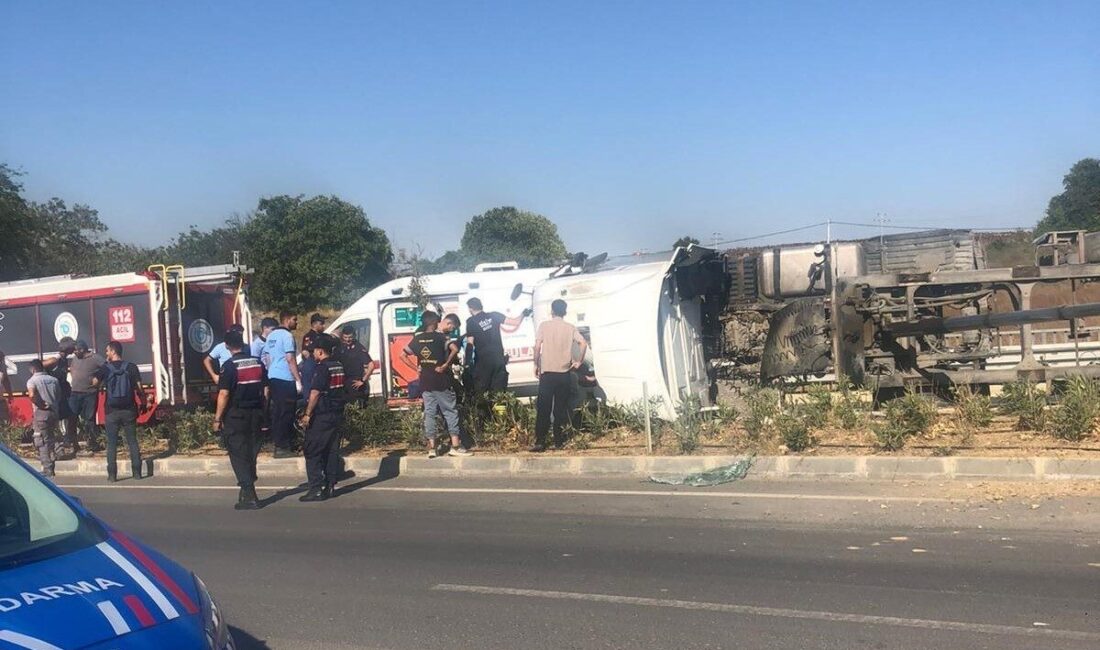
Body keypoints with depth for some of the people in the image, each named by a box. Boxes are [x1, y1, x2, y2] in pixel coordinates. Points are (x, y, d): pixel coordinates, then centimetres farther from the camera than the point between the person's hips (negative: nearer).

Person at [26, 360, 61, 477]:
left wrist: (41, 405, -12)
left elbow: (32, 395, -23)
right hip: (54, 412, 5)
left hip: (41, 413, -5)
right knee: (50, 440, 19)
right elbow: (59, 397, 12)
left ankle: (47, 469, -6)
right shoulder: (54, 380, 11)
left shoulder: (32, 381, -5)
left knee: (42, 442, -1)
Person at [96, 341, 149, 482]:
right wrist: (143, 403, 8)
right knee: (132, 441, 7)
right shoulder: (131, 367, -1)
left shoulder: (105, 368, -4)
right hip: (129, 409, 1)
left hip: (112, 411, -1)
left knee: (112, 443, 5)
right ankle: (136, 472, 4)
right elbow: (139, 388, -3)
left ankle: (112, 474, 2)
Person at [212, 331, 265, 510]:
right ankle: (247, 490, 24)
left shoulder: (229, 365, -11)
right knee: (251, 453, 16)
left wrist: (218, 418, -9)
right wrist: (263, 411, 17)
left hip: (236, 415, -5)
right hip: (256, 413, 5)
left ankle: (249, 496, -6)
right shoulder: (258, 362, 6)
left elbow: (224, 394, -15)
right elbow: (266, 389, 8)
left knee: (238, 455, -1)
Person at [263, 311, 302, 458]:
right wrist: (298, 380, -15)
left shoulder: (271, 335, 15)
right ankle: (282, 447, -6)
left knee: (277, 412, 13)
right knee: (286, 413, -6)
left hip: (273, 378, 9)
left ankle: (278, 443, 18)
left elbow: (266, 357, 20)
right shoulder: (287, 336, -12)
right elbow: (290, 359, -17)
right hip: (285, 380, -9)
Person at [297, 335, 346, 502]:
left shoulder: (323, 368, -14)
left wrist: (307, 414, -16)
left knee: (312, 452, -3)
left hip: (321, 416, -9)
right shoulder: (339, 367, 12)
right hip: (337, 413, 9)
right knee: (332, 451, 11)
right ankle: (329, 486, 13)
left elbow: (315, 393, -19)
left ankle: (316, 488, -7)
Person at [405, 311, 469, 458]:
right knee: (450, 411, 2)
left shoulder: (417, 338, 6)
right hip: (441, 381, -5)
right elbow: (454, 349, -23)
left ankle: (431, 448, 4)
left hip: (425, 382, 5)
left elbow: (405, 353, 10)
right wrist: (445, 365, -15)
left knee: (429, 413, 7)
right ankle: (455, 446, -2)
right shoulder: (439, 336, -8)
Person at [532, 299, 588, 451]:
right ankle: (559, 441, 10)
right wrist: (578, 361, 4)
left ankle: (540, 442, -5)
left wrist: (536, 365, 5)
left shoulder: (544, 326, -1)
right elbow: (583, 343, -6)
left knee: (543, 408, -1)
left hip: (547, 372, -2)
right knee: (561, 409, 8)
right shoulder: (571, 328, 5)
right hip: (564, 373, 2)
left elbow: (537, 347, -6)